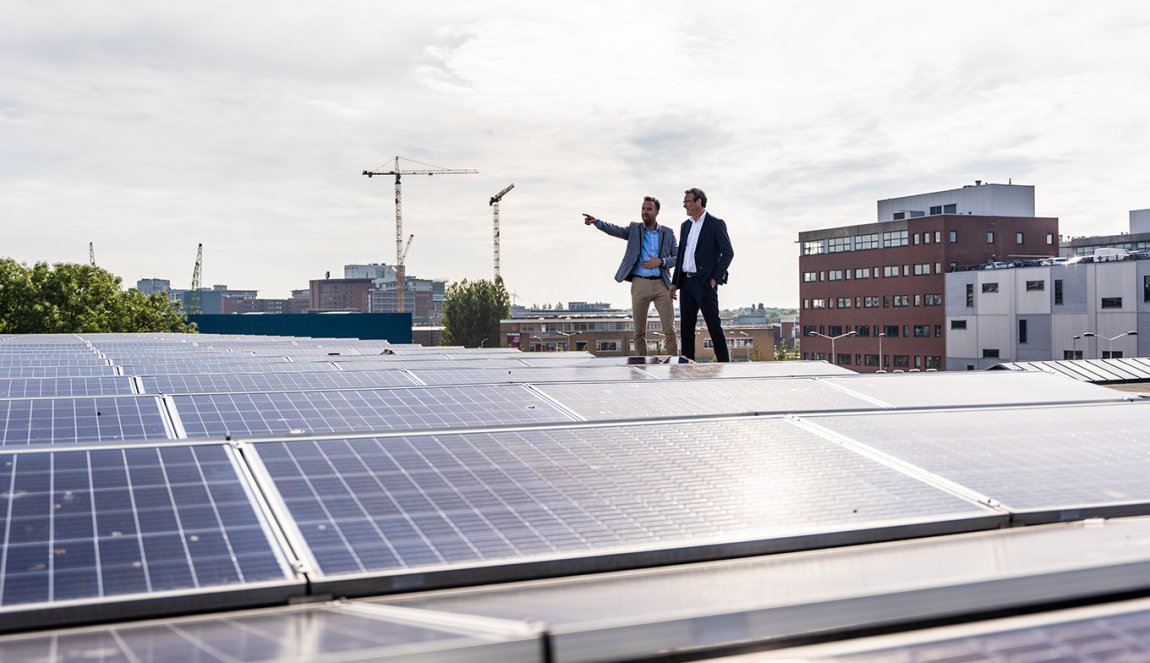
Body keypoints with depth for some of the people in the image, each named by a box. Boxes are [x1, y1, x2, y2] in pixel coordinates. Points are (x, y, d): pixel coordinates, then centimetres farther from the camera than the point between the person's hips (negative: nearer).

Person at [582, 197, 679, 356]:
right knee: (639, 331, 3)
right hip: (640, 284, 0)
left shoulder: (667, 233, 11)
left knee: (670, 329, -4)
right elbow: (616, 230, -7)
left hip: (661, 285, 0)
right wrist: (597, 222, -24)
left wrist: (661, 261, -9)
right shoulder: (635, 229, 10)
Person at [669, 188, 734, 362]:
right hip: (686, 282, 7)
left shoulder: (715, 223, -5)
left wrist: (715, 278, -12)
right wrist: (675, 282, 12)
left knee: (714, 326, -7)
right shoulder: (685, 225, 16)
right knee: (686, 327, 7)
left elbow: (728, 252, -8)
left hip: (705, 282, -7)